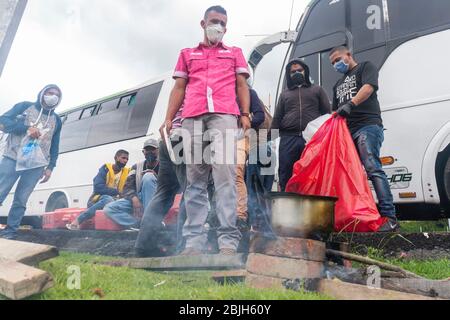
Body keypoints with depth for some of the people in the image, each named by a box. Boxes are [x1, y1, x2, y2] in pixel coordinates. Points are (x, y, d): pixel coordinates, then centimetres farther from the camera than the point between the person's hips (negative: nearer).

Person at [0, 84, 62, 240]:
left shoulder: (56, 120, 17)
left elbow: (55, 147, 18)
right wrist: (26, 128, -14)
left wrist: (50, 167, 10)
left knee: (20, 201, -2)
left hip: (36, 166, 2)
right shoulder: (25, 106, 8)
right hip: (13, 159, -2)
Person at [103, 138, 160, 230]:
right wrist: (134, 198, -18)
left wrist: (155, 176, -19)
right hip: (139, 200, 4)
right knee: (108, 209, -14)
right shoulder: (137, 167, 15)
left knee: (148, 176, -28)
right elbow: (127, 187, 3)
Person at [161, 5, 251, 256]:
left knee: (224, 174, -15)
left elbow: (242, 86, 16)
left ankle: (228, 240, -17)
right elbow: (179, 88, 20)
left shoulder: (235, 53, 27)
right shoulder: (187, 54, 29)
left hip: (224, 115, -2)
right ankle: (195, 242, -4)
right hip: (192, 117, 2)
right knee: (195, 179, -3)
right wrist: (169, 118, 7)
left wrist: (245, 114, 0)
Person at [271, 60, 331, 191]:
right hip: (288, 139, 2)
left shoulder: (317, 90, 19)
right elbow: (277, 119, 19)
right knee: (285, 177, -3)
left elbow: (327, 113, 11)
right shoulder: (285, 94, 24)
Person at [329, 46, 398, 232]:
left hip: (368, 127, -7)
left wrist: (351, 104, -23)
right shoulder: (338, 85, 33)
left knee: (373, 168, -20)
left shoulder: (366, 67, 13)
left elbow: (369, 87, -8)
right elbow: (336, 112, 31)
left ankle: (389, 217, -23)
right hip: (347, 131, 8)